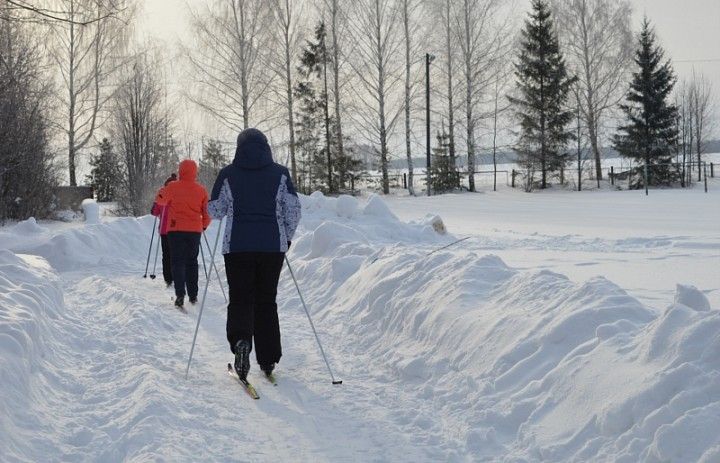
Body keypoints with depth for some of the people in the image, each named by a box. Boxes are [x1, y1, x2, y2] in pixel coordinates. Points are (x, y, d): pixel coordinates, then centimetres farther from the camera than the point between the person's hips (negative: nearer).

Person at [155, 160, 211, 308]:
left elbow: (161, 201, 12)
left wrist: (161, 191, 33)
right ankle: (193, 295, 16)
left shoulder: (172, 187, -6)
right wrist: (204, 226, 24)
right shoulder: (201, 190, 0)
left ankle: (180, 294, -15)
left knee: (178, 262, -1)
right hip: (195, 231, 2)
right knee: (192, 262, 14)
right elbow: (207, 212, 6)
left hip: (176, 230, -2)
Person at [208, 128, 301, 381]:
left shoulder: (228, 174, -1)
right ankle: (268, 360, 14)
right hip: (273, 246, 1)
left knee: (240, 300, 4)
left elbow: (215, 210, 2)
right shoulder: (280, 173, 1)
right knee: (266, 301, 12)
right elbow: (293, 209, 1)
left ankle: (241, 340, -26)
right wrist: (287, 237, 16)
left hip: (238, 246, -1)